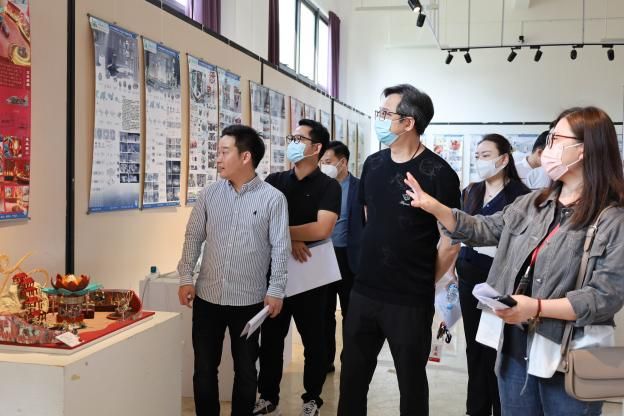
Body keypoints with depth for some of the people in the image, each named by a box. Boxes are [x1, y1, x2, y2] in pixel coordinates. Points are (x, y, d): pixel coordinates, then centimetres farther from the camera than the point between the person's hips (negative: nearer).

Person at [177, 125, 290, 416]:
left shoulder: (273, 198, -7)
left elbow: (280, 248, -6)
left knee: (245, 370, 11)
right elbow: (193, 237, 7)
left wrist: (276, 291, -8)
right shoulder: (209, 194, 2)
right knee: (204, 368, 10)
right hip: (207, 296, 3)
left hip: (249, 300, -2)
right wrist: (185, 277, 0)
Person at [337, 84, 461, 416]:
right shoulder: (373, 164, 5)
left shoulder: (438, 173, -13)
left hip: (411, 301, -5)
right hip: (363, 292, 5)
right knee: (352, 377, 14)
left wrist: (423, 282, 1)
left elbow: (450, 241, -9)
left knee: (411, 383, 13)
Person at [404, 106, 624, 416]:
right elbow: (483, 230, 13)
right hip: (515, 347, 6)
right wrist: (434, 207, 2)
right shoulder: (530, 204, 8)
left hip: (567, 359, -5)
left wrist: (537, 307, -28)